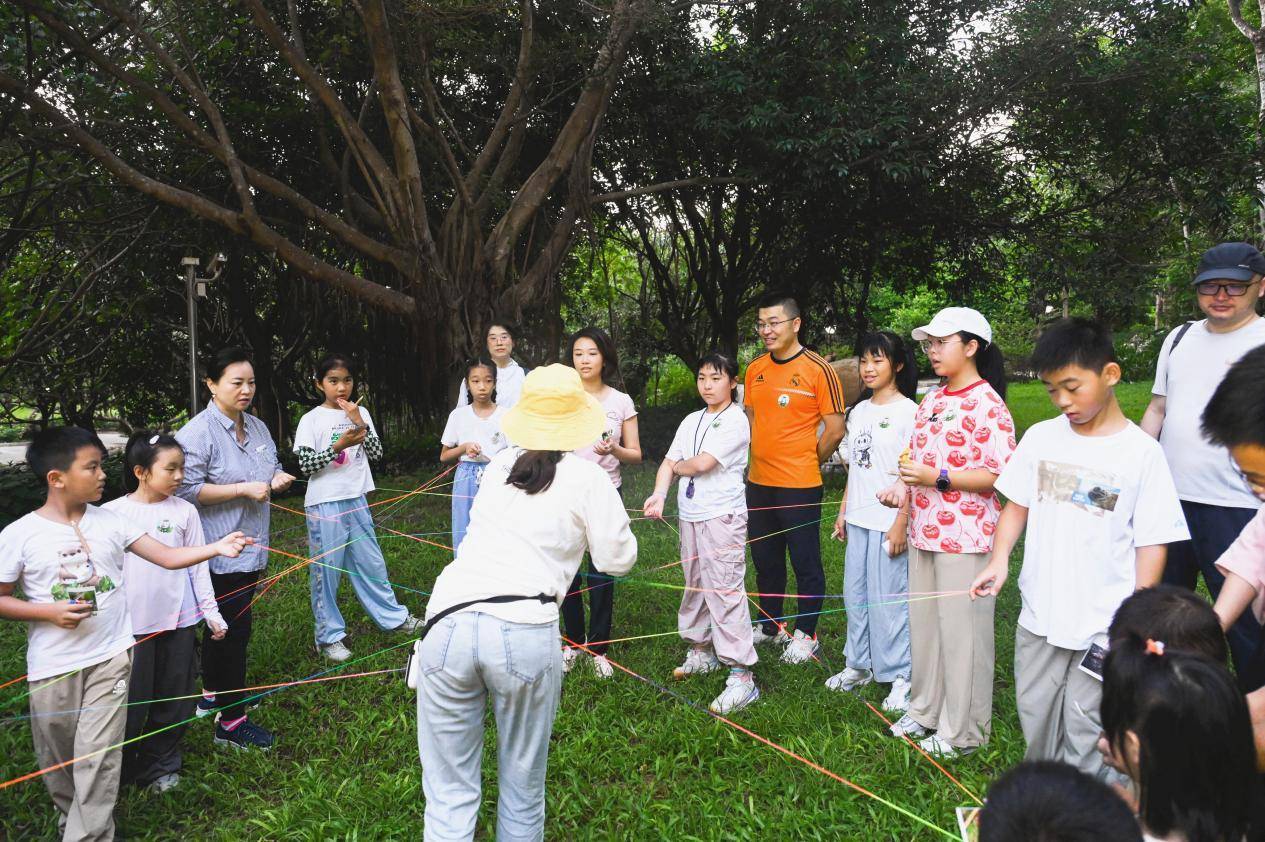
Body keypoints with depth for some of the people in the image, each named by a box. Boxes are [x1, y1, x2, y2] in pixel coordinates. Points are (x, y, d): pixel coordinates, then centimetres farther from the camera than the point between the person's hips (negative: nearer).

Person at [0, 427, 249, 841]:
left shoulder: (110, 521, -3)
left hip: (110, 658, 1)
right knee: (57, 759, 17)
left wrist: (217, 547, -17)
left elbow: (167, 556, -3)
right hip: (53, 667, 0)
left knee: (97, 758, -1)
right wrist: (51, 612, -16)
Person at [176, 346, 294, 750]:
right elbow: (187, 490, -21)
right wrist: (244, 489, -22)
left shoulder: (257, 427, 9)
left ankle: (211, 695, 40)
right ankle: (230, 722, 7)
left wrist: (278, 478, 0)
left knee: (223, 625, 22)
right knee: (234, 630, -4)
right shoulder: (198, 433, -16)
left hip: (251, 547, 8)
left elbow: (272, 467, 23)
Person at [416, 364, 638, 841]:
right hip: (524, 630, -3)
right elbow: (618, 560, 10)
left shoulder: (498, 466, 17)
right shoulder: (586, 477, 5)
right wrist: (604, 516, 26)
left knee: (450, 793, 10)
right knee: (522, 788, 17)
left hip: (448, 620, 3)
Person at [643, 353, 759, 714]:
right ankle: (701, 651, 33)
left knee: (725, 592, -10)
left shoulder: (735, 420, -8)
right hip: (689, 517, 8)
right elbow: (669, 463, 8)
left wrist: (678, 466, 5)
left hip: (722, 517, -7)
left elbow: (702, 464, -15)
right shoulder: (691, 421, 14)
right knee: (694, 587, 17)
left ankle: (742, 675, -7)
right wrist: (660, 492, -11)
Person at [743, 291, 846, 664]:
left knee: (806, 563, 6)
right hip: (758, 483, 6)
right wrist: (763, 459, 12)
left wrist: (804, 462, 0)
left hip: (800, 487, -6)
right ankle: (770, 625, 34)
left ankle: (805, 634, 21)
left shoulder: (818, 370, -11)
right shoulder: (755, 369, 6)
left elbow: (834, 429, -9)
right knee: (765, 560, 17)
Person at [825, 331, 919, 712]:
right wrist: (843, 511, 14)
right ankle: (859, 665, 28)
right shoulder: (859, 412, 12)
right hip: (859, 519, 7)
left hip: (889, 521, -7)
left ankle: (900, 677, 13)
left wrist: (901, 523, -16)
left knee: (888, 598, -1)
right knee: (855, 594, 13)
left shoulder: (907, 411, -9)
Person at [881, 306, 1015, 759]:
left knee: (961, 631, 2)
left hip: (964, 537, -8)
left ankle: (961, 732, 17)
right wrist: (903, 489, 2)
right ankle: (925, 712, 33)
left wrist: (938, 478, -23)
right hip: (924, 532, 8)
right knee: (923, 624, 17)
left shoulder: (987, 404, -13)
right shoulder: (931, 401, 12)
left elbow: (999, 474, -17)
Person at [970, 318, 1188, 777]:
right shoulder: (1041, 437, 1)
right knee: (1035, 722, 18)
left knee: (1086, 739, 5)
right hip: (1039, 617, 4)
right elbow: (1017, 506, 8)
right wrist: (1000, 561, -8)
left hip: (1105, 627, -4)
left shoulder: (1141, 452, -9)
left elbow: (1152, 543, -7)